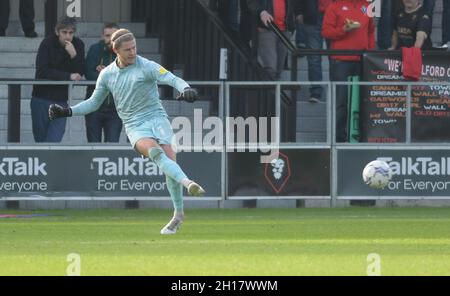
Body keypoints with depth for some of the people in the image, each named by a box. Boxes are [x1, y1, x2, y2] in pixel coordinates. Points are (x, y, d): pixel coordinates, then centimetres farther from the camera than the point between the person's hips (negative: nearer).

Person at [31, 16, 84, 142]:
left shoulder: (78, 45, -1)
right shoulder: (47, 43, -10)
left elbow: (80, 73, -5)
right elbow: (42, 72, -18)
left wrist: (74, 55, -22)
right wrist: (68, 76, -21)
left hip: (61, 99, 1)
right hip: (41, 98, -1)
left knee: (54, 139, -12)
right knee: (41, 139, 4)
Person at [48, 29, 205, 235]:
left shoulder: (146, 67, -2)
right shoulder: (107, 75, 9)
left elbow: (172, 79, -15)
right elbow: (94, 102, 22)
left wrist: (185, 89, -36)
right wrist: (67, 112, 13)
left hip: (157, 118, -2)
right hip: (135, 126, 2)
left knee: (168, 156, -21)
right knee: (154, 151, -30)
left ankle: (179, 213, -10)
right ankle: (188, 183, -45)